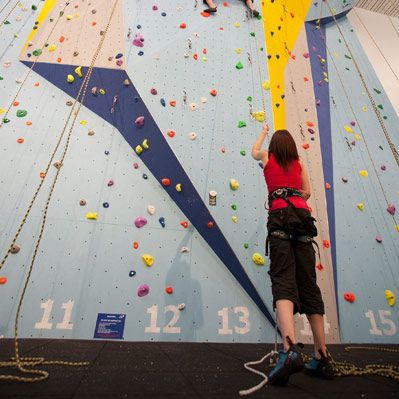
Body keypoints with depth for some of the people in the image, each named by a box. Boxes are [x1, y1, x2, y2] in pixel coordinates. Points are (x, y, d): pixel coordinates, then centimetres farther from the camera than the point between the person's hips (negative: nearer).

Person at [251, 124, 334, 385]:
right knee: (308, 285, 4)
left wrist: (263, 133, 60)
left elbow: (255, 151, 42)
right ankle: (322, 358, 8)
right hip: (303, 217, 4)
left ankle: (291, 349, -34)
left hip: (280, 217, -3)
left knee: (283, 281, -14)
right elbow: (307, 192, 21)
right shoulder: (299, 163, 25)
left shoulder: (268, 158, 20)